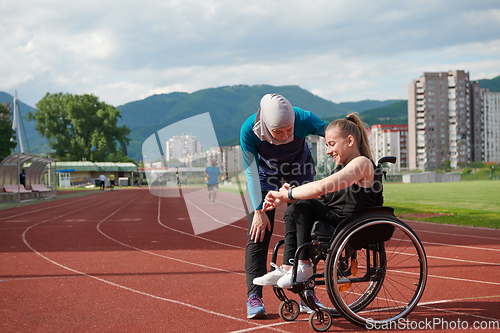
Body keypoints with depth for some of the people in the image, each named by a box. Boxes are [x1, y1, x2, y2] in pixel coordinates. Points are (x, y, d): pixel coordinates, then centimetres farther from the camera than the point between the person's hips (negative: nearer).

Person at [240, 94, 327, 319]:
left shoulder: (304, 121, -37)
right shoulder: (249, 130, -35)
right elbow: (252, 173, -24)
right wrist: (259, 211, -22)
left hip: (300, 173, 1)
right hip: (266, 175, 0)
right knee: (258, 233, -10)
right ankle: (254, 296, -4)